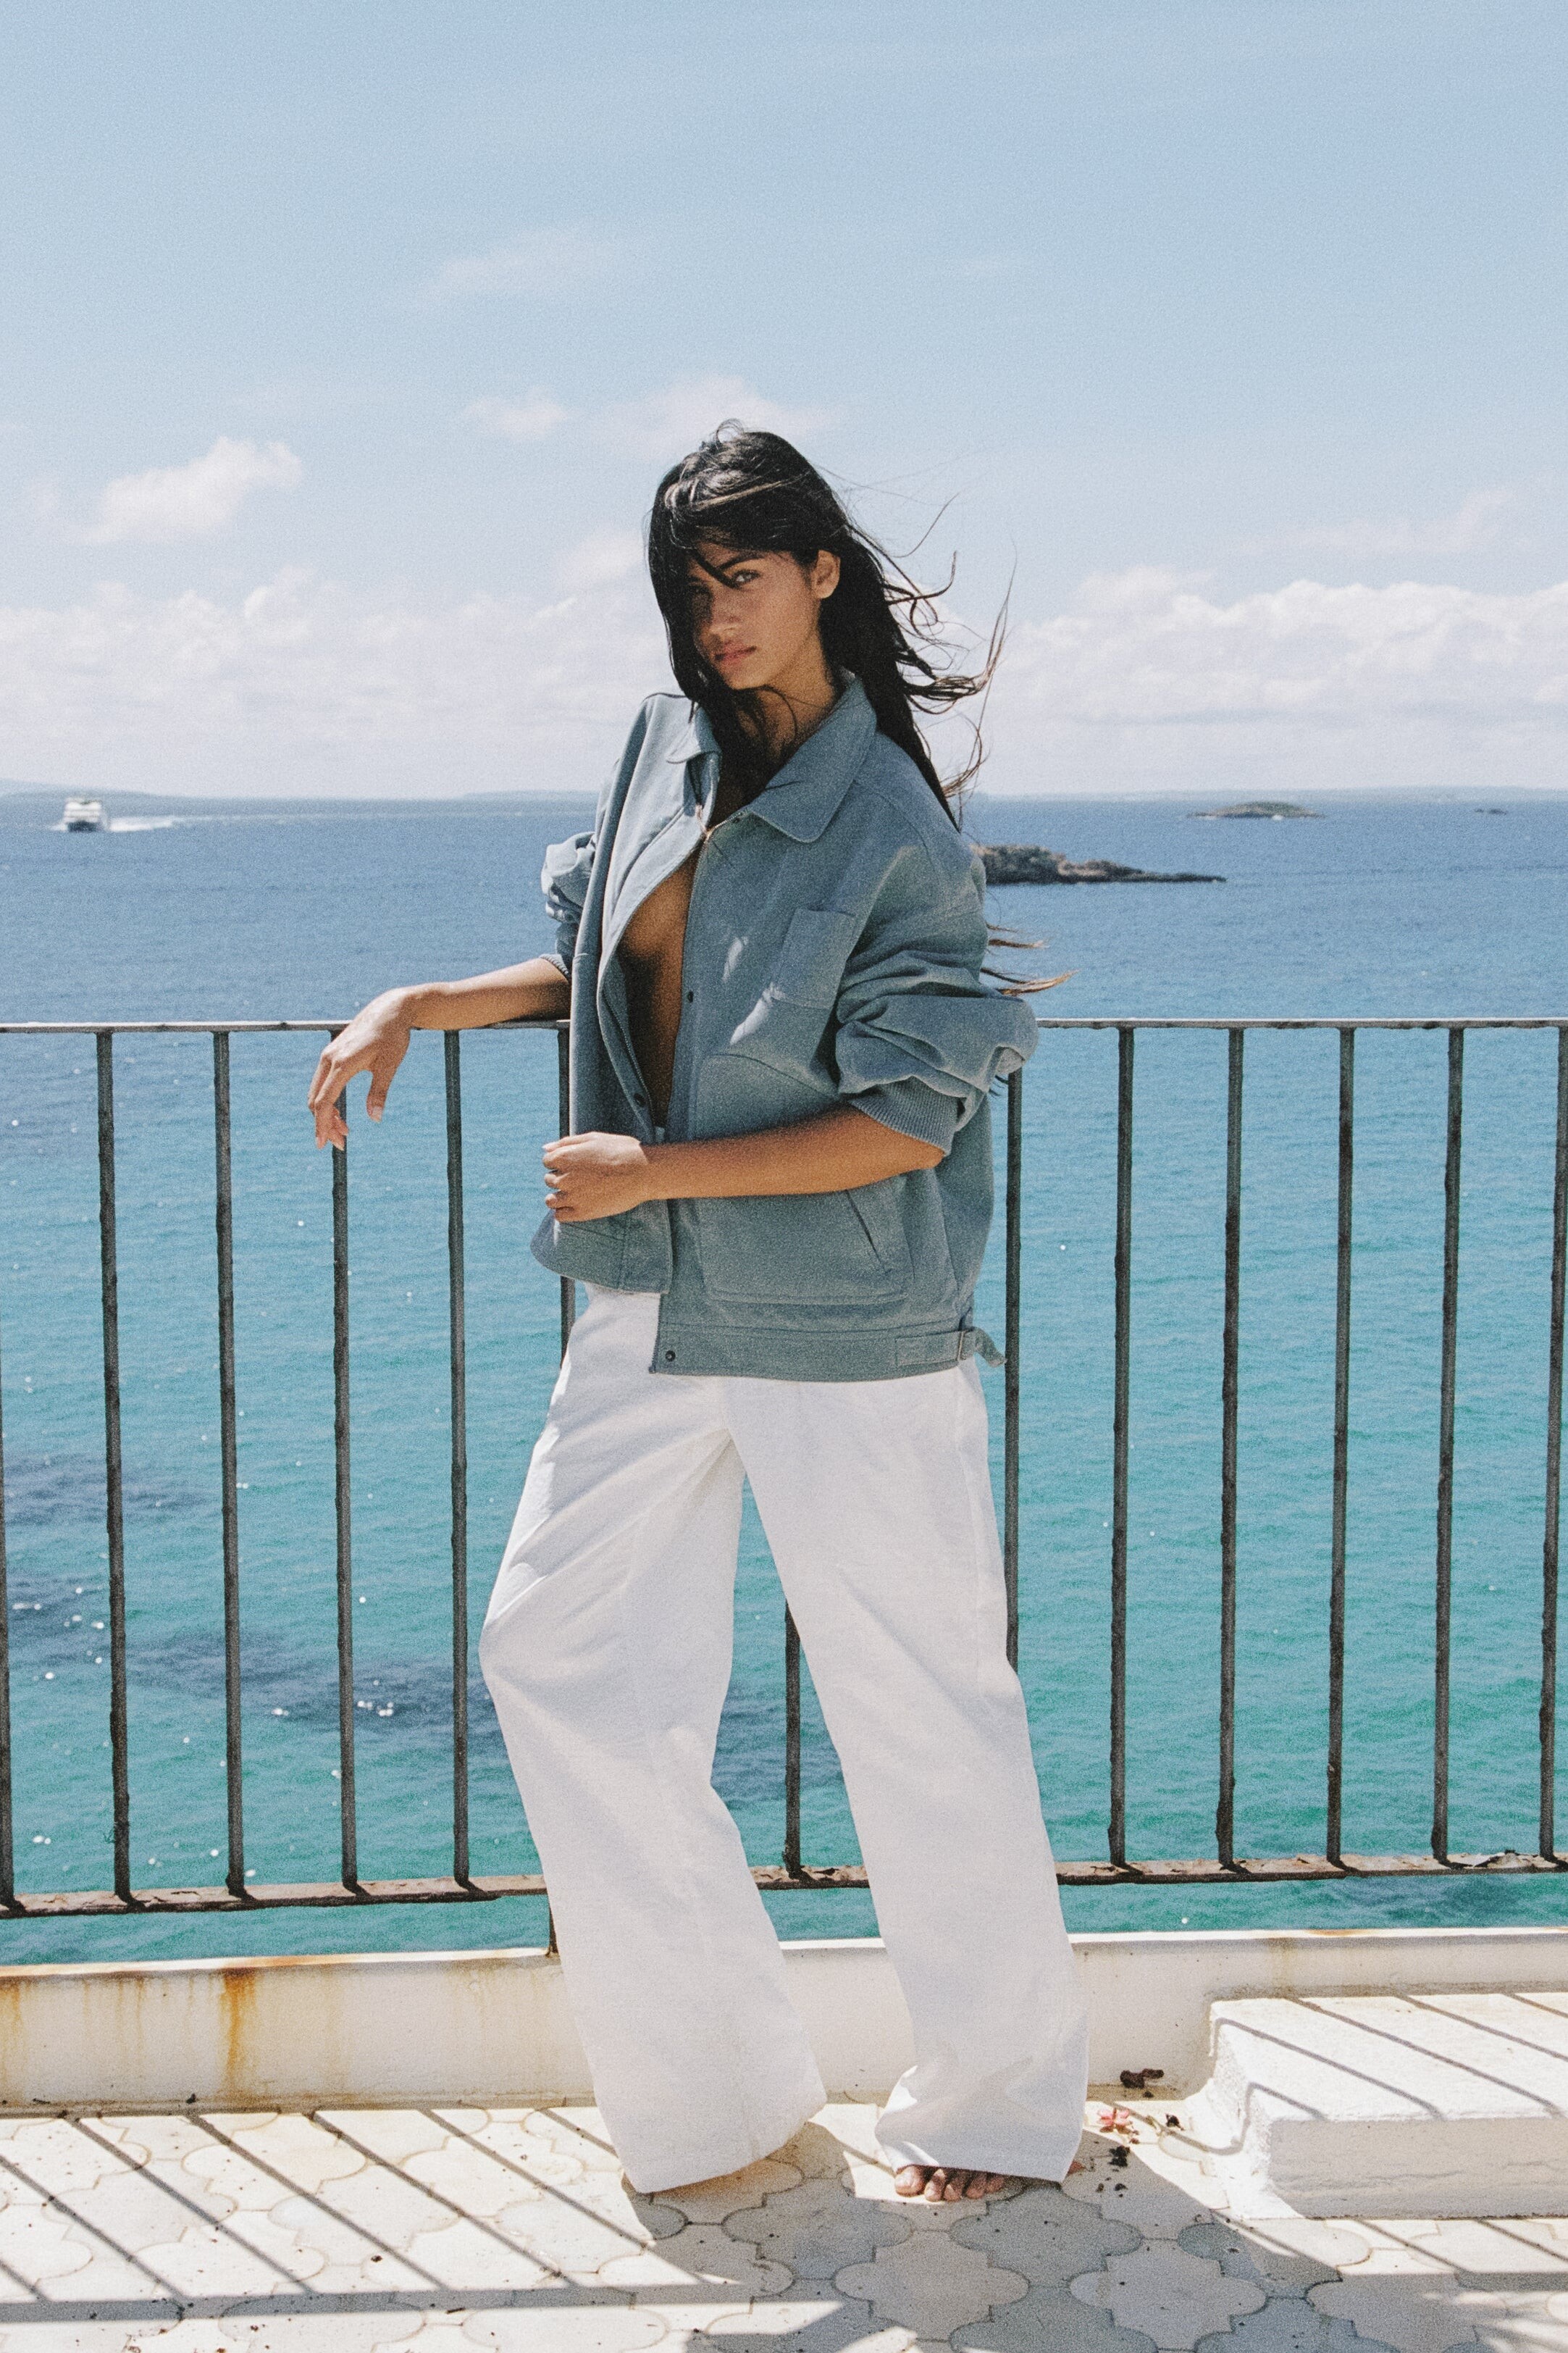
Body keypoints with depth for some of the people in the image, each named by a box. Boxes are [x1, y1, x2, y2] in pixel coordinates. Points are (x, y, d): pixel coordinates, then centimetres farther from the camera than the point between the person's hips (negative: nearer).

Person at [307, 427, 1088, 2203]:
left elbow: (909, 1126, -16)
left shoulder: (894, 834, -14)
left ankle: (999, 2095, 26)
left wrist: (653, 1171, -16)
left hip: (843, 1335, -7)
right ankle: (713, 2080, 20)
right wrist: (421, 1007, 8)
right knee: (556, 1649, 7)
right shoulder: (672, 744, 6)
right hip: (655, 1310, 7)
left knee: (916, 1706, 4)